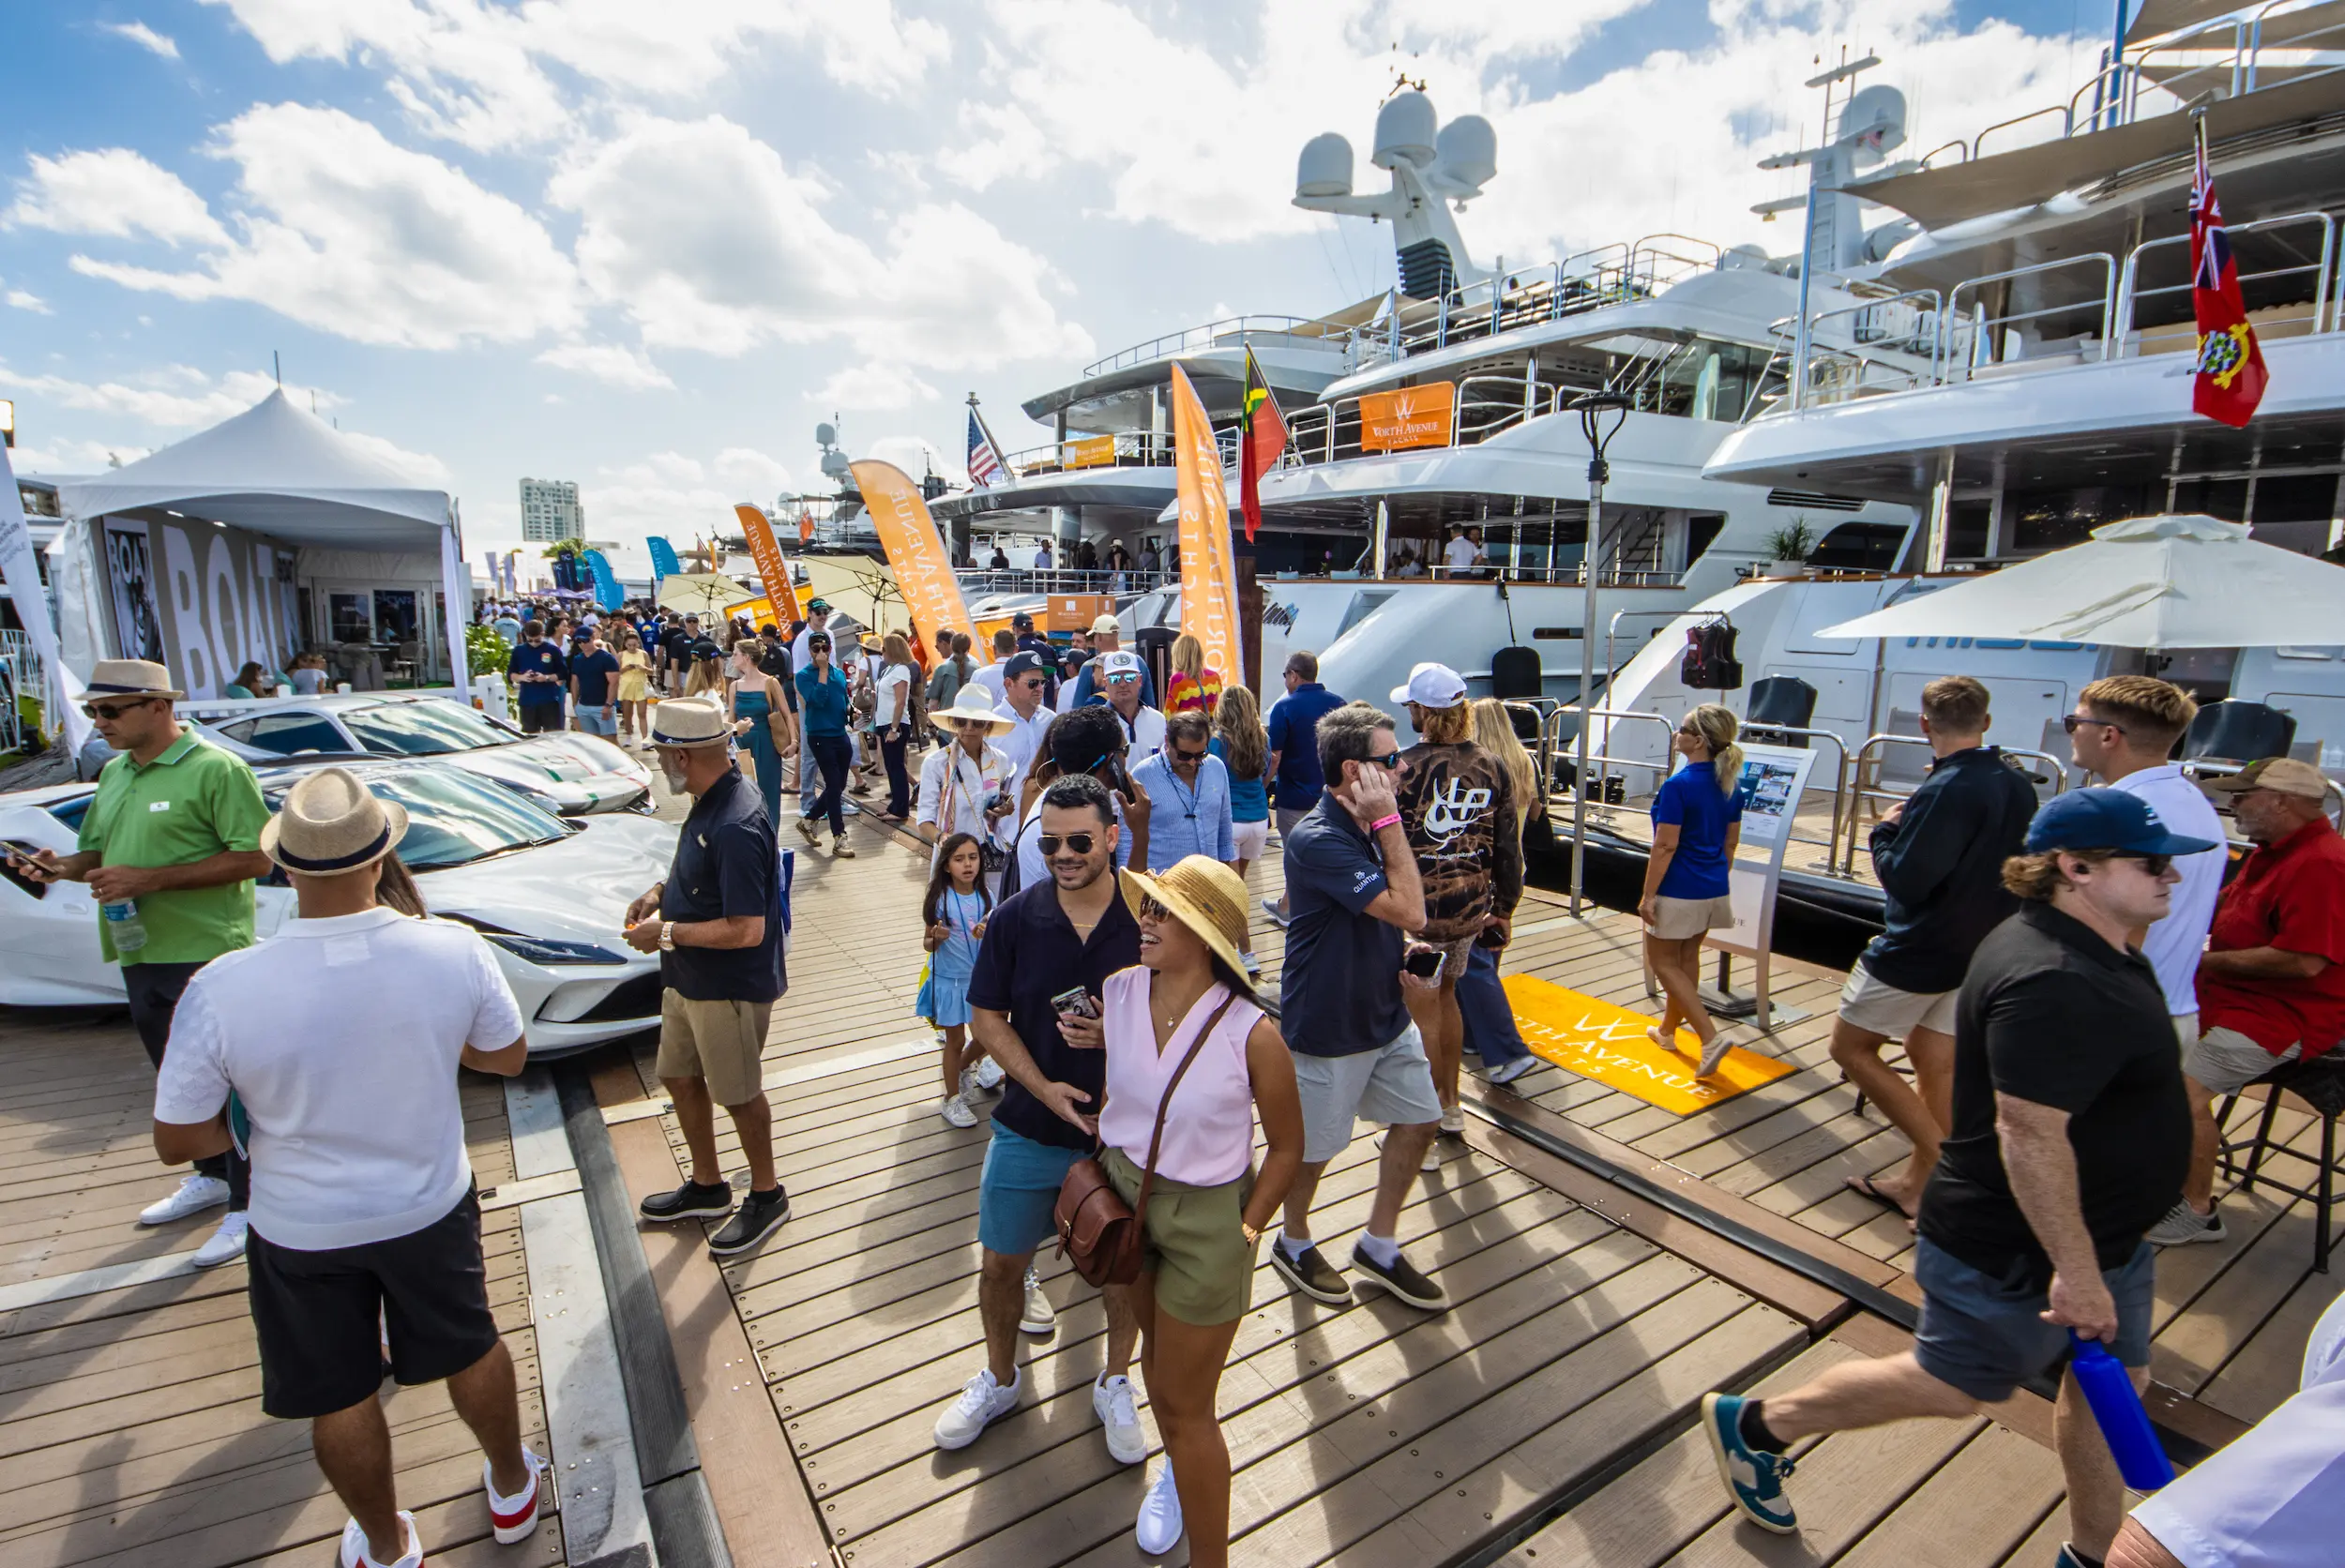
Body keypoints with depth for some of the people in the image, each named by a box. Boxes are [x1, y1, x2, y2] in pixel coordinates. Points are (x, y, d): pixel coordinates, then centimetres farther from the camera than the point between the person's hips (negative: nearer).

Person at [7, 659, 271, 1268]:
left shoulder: (216, 769, -12)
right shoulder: (114, 773, 14)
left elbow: (255, 857, -18)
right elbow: (97, 849, 22)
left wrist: (150, 880, -19)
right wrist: (63, 867, 0)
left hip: (206, 953, -8)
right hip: (140, 953, 8)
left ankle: (247, 1205, 10)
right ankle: (210, 1177, 36)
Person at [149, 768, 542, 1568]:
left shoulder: (221, 991, -25)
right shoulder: (456, 951, -23)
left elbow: (176, 1141, -13)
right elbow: (508, 1056, -6)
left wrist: (257, 1115, 6)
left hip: (303, 1231, -1)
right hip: (431, 1208, 1)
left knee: (339, 1396, 22)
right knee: (469, 1350, 24)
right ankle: (512, 1489, 48)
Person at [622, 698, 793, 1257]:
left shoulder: (735, 827, -31)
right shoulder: (709, 801, 0)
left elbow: (746, 930, -32)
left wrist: (667, 933, -22)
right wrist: (660, 891, 2)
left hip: (729, 988, -10)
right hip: (688, 979, 10)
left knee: (738, 1095, 9)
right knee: (680, 1079, 22)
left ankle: (766, 1196, 32)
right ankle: (707, 1187, 43)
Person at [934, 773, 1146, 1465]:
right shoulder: (1015, 918, -9)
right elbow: (986, 1016, -3)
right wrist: (1043, 1087, -15)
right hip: (1030, 1126, 2)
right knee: (1001, 1261, 15)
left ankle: (1115, 1383, 43)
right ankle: (999, 1378, 44)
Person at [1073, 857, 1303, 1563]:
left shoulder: (1251, 1035, -27)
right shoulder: (1117, 993, -15)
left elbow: (1287, 1147, -12)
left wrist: (1246, 1232, -10)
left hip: (1205, 1220, -5)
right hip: (1122, 1190, 5)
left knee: (1187, 1407, 10)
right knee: (1155, 1351, 28)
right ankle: (1175, 1467, 58)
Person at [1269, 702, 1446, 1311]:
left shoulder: (1366, 825, 2)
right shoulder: (1318, 839, -28)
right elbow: (1411, 911, -30)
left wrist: (1405, 948, -3)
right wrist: (1389, 821, -28)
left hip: (1385, 1014, 9)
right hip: (1329, 1028, -8)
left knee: (1420, 1120, 17)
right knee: (1313, 1146, 11)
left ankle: (1379, 1245, 36)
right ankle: (1294, 1245, 39)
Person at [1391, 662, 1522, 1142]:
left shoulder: (1405, 768, -15)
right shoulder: (1492, 768, 1)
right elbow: (1508, 848, 5)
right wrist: (1504, 908, 16)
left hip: (1418, 910, -6)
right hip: (1471, 908, 6)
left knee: (1422, 1013, 5)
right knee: (1445, 996, 24)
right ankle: (1450, 1107, 37)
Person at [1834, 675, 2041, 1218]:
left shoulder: (1945, 791, -24)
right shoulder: (2019, 786, 4)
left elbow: (1905, 881, -26)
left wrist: (1884, 833, -9)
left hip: (1918, 952, -8)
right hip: (1979, 951, 9)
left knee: (1851, 1047, 6)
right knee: (1937, 1067, 16)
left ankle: (1943, 1163, 2)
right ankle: (1917, 1185, 25)